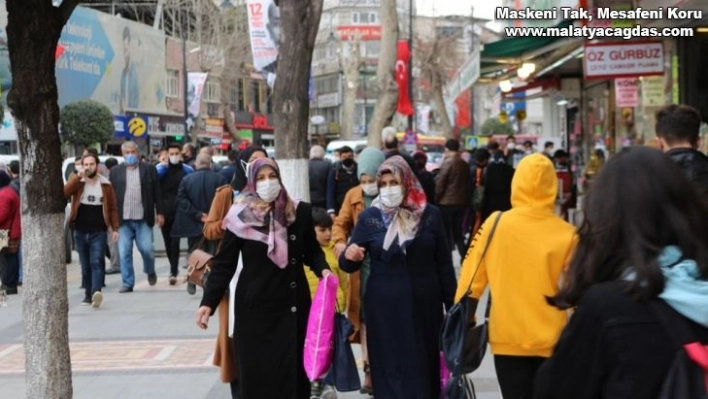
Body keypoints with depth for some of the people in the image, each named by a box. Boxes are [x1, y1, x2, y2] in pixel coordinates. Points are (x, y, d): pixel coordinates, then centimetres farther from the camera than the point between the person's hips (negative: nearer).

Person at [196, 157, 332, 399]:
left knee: (294, 369, 4)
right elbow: (224, 263, -4)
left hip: (294, 304, 2)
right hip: (255, 307, -2)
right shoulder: (241, 216, -5)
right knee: (256, 372, 1)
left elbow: (312, 250, 13)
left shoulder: (299, 212, 1)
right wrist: (208, 302, -11)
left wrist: (322, 269, -7)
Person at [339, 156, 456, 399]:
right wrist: (349, 257, -22)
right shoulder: (370, 217, 0)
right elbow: (349, 265, 1)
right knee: (390, 368, 3)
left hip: (424, 304, 1)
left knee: (424, 367, 7)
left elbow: (444, 263, 5)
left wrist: (451, 305, 4)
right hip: (384, 307, 0)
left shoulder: (430, 215, 0)